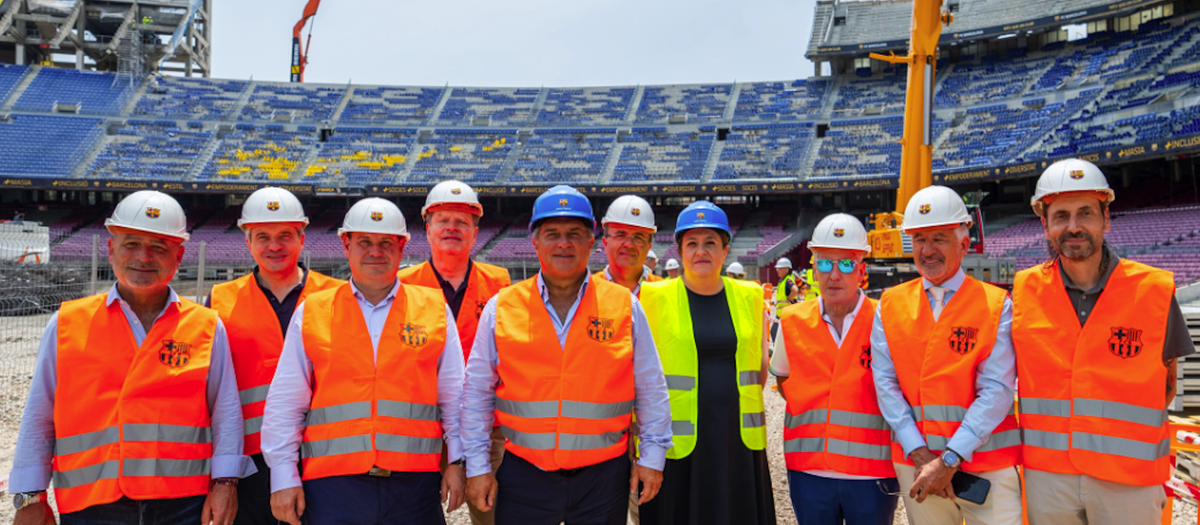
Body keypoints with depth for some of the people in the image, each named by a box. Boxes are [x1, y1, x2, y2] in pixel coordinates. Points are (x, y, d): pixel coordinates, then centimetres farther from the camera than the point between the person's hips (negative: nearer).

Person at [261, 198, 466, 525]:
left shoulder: (434, 309, 7)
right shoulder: (312, 313, 7)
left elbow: (455, 396, 9)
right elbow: (285, 404, 6)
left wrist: (457, 462, 3)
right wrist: (284, 478, 1)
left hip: (414, 484, 1)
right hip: (333, 484, 0)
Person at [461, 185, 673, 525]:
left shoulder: (625, 306, 0)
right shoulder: (501, 308, 0)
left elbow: (650, 389, 7)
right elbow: (477, 393, 5)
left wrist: (652, 457, 5)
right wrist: (477, 465, 3)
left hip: (603, 474, 0)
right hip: (524, 476, 0)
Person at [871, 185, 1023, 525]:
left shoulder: (996, 305, -4)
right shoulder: (890, 306, 4)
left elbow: (996, 391, -11)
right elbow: (886, 384, -2)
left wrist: (950, 459, -16)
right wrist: (920, 455, -11)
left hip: (986, 462, -2)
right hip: (915, 461, 2)